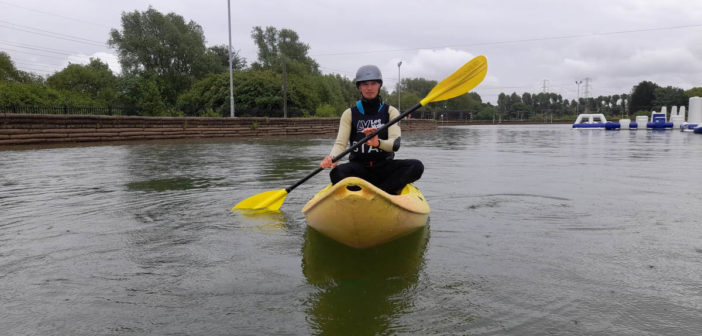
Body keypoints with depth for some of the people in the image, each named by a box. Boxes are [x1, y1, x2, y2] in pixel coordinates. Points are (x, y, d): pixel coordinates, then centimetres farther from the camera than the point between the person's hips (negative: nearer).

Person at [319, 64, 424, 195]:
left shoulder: (390, 111, 6)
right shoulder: (350, 114, 7)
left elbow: (395, 143, -10)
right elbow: (340, 143, -6)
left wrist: (378, 143, -34)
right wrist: (332, 158, -30)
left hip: (384, 168, 1)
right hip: (358, 168, -1)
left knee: (416, 166, -26)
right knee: (337, 173, -34)